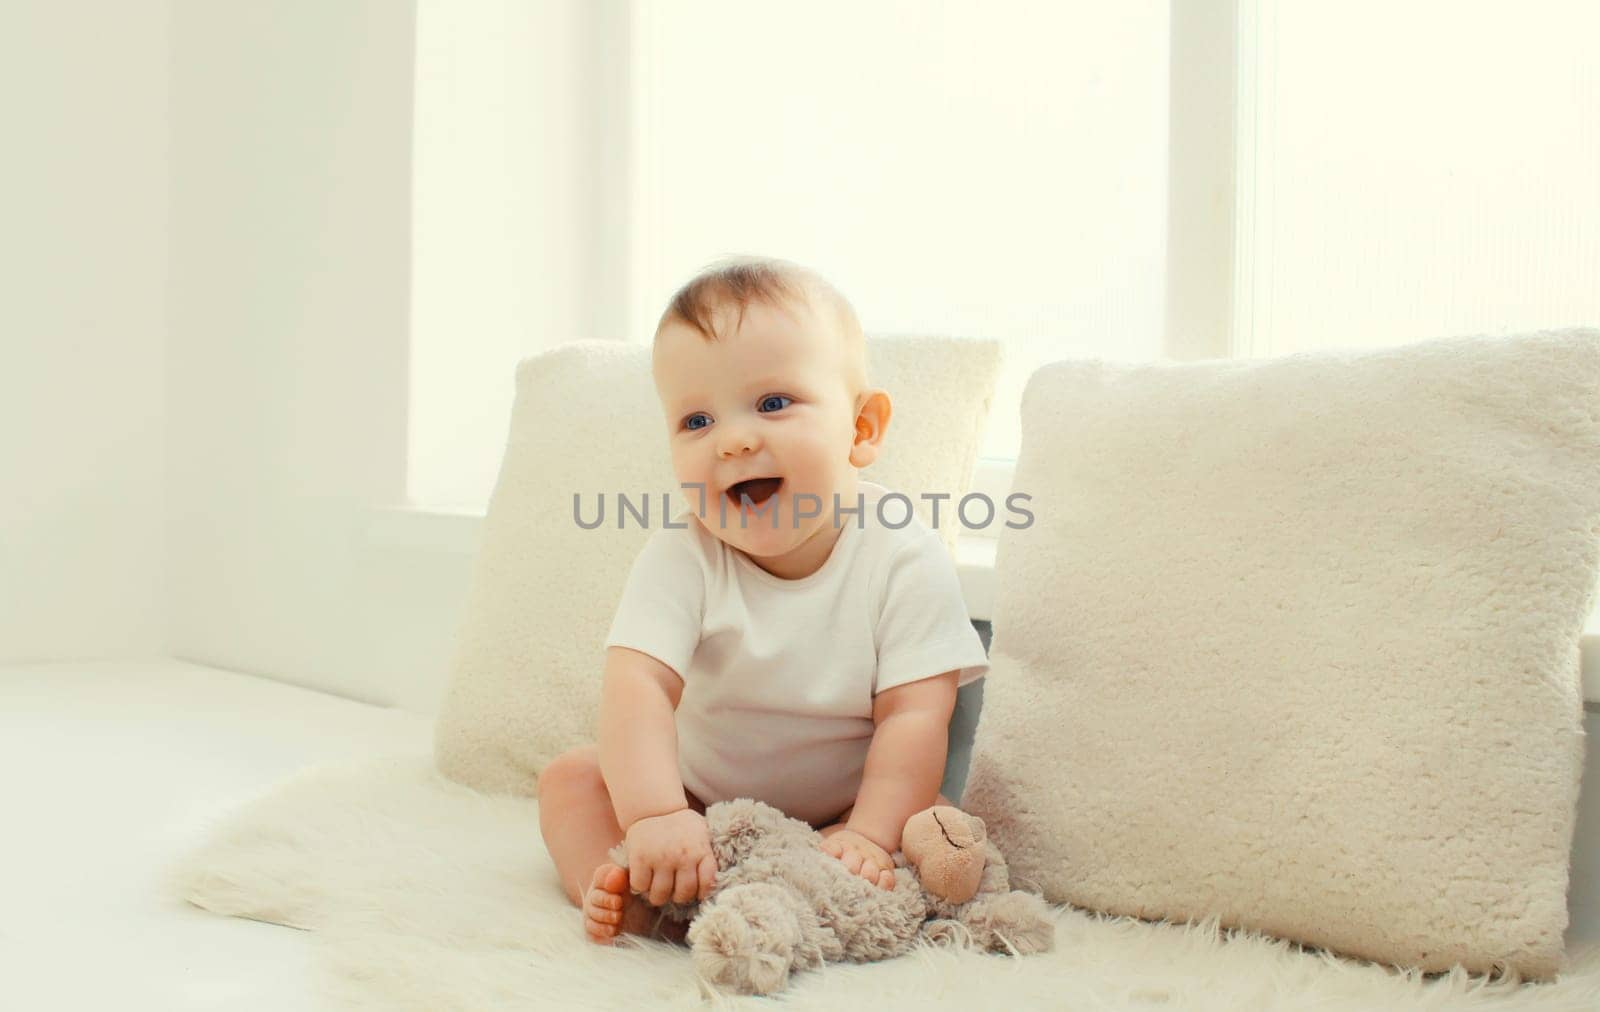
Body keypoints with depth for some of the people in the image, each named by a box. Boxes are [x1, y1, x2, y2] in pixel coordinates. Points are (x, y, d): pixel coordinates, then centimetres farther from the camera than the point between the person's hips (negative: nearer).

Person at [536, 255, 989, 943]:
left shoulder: (906, 558, -22)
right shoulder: (681, 558, -19)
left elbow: (914, 714, -23)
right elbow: (637, 684, -31)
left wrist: (870, 835, -35)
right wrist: (654, 815, -46)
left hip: (839, 808, -1)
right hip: (699, 799, 2)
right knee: (571, 777, -9)